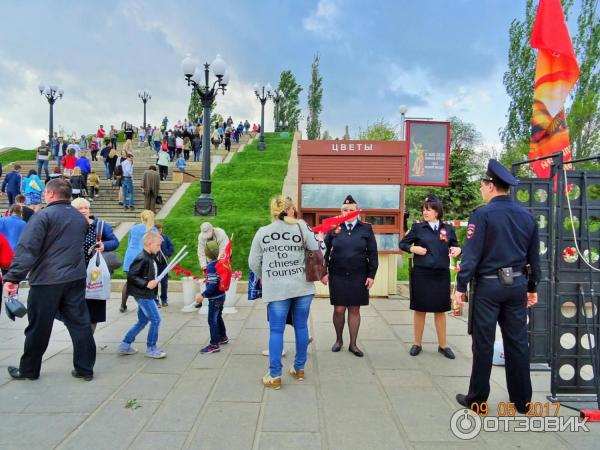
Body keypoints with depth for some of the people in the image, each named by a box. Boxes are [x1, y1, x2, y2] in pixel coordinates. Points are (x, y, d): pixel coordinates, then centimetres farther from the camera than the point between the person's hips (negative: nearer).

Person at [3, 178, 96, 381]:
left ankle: (28, 370, 26)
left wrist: (13, 277, -18)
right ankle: (85, 368, 13)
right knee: (80, 323, 8)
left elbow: (27, 249, -18)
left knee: (38, 328, 9)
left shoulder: (43, 216, -10)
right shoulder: (80, 218, 12)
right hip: (76, 279, 6)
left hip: (47, 281, -5)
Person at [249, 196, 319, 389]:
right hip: (302, 287, 1)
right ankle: (299, 369, 27)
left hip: (276, 289, 0)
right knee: (301, 327, 14)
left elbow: (253, 262, 5)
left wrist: (263, 278, 22)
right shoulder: (301, 227, -1)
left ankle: (274, 376, 12)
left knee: (276, 331, 7)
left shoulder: (262, 232, 2)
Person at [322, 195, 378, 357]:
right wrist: (324, 272, 0)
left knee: (354, 310, 8)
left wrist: (371, 275, -2)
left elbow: (373, 254, 2)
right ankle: (338, 340, 26)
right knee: (339, 309, 3)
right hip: (337, 276, 0)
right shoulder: (334, 228, 2)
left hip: (358, 277, 0)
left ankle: (353, 344, 22)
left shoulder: (366, 228, 1)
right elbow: (325, 251, 4)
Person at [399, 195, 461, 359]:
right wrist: (412, 248, -13)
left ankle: (443, 345, 24)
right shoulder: (418, 227, -1)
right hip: (421, 274, -1)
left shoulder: (448, 228, 4)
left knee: (440, 310, 11)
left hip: (441, 274, 2)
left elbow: (455, 245, 13)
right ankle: (417, 344, 21)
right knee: (420, 309, 8)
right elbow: (402, 244, 6)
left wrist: (457, 250, -9)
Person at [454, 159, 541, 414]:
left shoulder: (482, 214, -11)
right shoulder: (527, 216, 8)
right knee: (517, 342, 13)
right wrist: (532, 287, 21)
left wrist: (461, 287, -10)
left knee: (483, 343, 3)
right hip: (517, 284, 6)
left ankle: (477, 399, 14)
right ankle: (522, 400, 23)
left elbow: (471, 254, -14)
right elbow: (534, 256, 13)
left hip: (488, 285, -5)